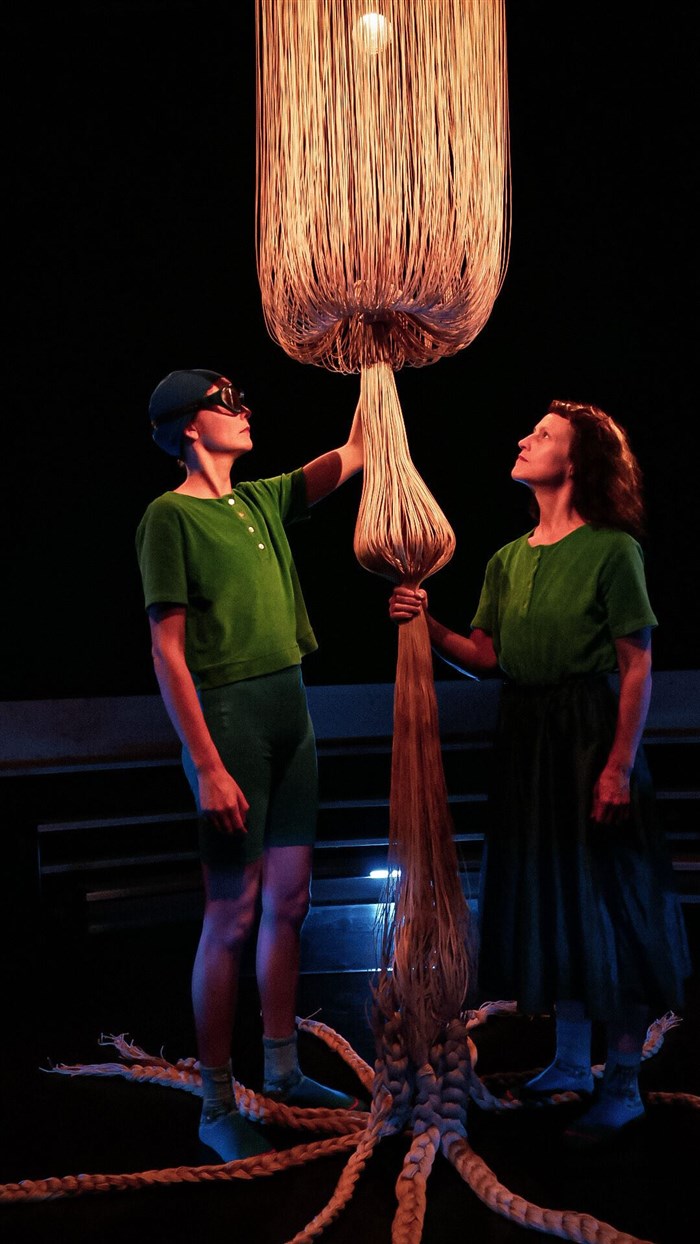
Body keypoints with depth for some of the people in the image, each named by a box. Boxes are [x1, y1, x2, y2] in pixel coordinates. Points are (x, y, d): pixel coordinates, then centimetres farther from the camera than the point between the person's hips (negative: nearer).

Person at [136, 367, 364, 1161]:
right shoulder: (170, 516, -9)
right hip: (229, 715, -8)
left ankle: (282, 1071, 27)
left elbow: (352, 457, 16)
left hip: (290, 710, 8)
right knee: (232, 916, -2)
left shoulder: (262, 500, 13)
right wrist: (207, 765, -19)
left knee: (288, 900, 13)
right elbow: (167, 651, -14)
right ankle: (216, 1107, 12)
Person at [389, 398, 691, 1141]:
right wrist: (429, 626, -9)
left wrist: (620, 765, -17)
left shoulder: (611, 550, -10)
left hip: (592, 736, -7)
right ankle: (571, 1063, 31)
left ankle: (623, 1084, 16)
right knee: (546, 895, 14)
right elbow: (487, 657, 7)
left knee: (607, 899, 2)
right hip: (524, 738, 7)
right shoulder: (509, 560, 10)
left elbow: (637, 668, -12)